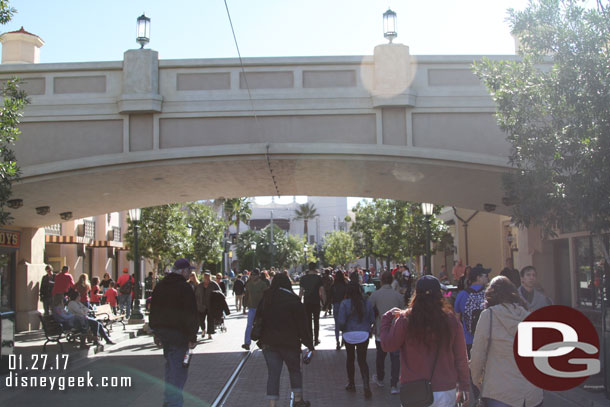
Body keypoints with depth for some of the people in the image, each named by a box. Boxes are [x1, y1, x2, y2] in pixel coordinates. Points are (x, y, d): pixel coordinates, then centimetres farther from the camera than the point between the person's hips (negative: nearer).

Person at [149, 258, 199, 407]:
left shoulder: (160, 286, 12)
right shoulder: (184, 287, -14)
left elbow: (154, 310, 19)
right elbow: (190, 315, -16)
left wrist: (155, 330, 25)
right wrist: (192, 338, -13)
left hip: (161, 331, 8)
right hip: (178, 333, -8)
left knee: (170, 365, 21)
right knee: (179, 368, -4)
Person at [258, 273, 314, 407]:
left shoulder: (265, 299, 4)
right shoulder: (293, 300, -9)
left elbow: (259, 320, 9)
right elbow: (302, 325, -8)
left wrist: (262, 340, 15)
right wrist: (310, 345, -3)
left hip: (268, 343, 3)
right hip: (289, 343, -3)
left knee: (273, 374, 5)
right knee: (295, 371, 15)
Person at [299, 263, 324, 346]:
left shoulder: (303, 278, 0)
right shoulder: (318, 278, -5)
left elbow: (301, 290, 2)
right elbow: (322, 290, -6)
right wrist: (323, 299, 6)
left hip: (306, 302, 1)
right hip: (316, 301, -1)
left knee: (308, 321, 7)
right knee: (316, 320, 8)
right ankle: (316, 339, 7)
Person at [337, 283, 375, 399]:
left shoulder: (345, 304, -12)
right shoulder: (367, 303, -3)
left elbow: (341, 321, -15)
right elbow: (372, 320, 1)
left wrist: (343, 329, 5)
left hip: (349, 334, -1)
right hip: (364, 334, 2)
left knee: (350, 358, 17)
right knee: (362, 360, 7)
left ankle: (351, 384, 27)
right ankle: (366, 385, -10)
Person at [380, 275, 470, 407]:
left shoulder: (405, 320, -11)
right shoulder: (451, 320, -6)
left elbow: (387, 346, -1)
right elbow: (461, 358, 1)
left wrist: (386, 318, 12)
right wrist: (464, 385, 13)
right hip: (445, 391, 1)